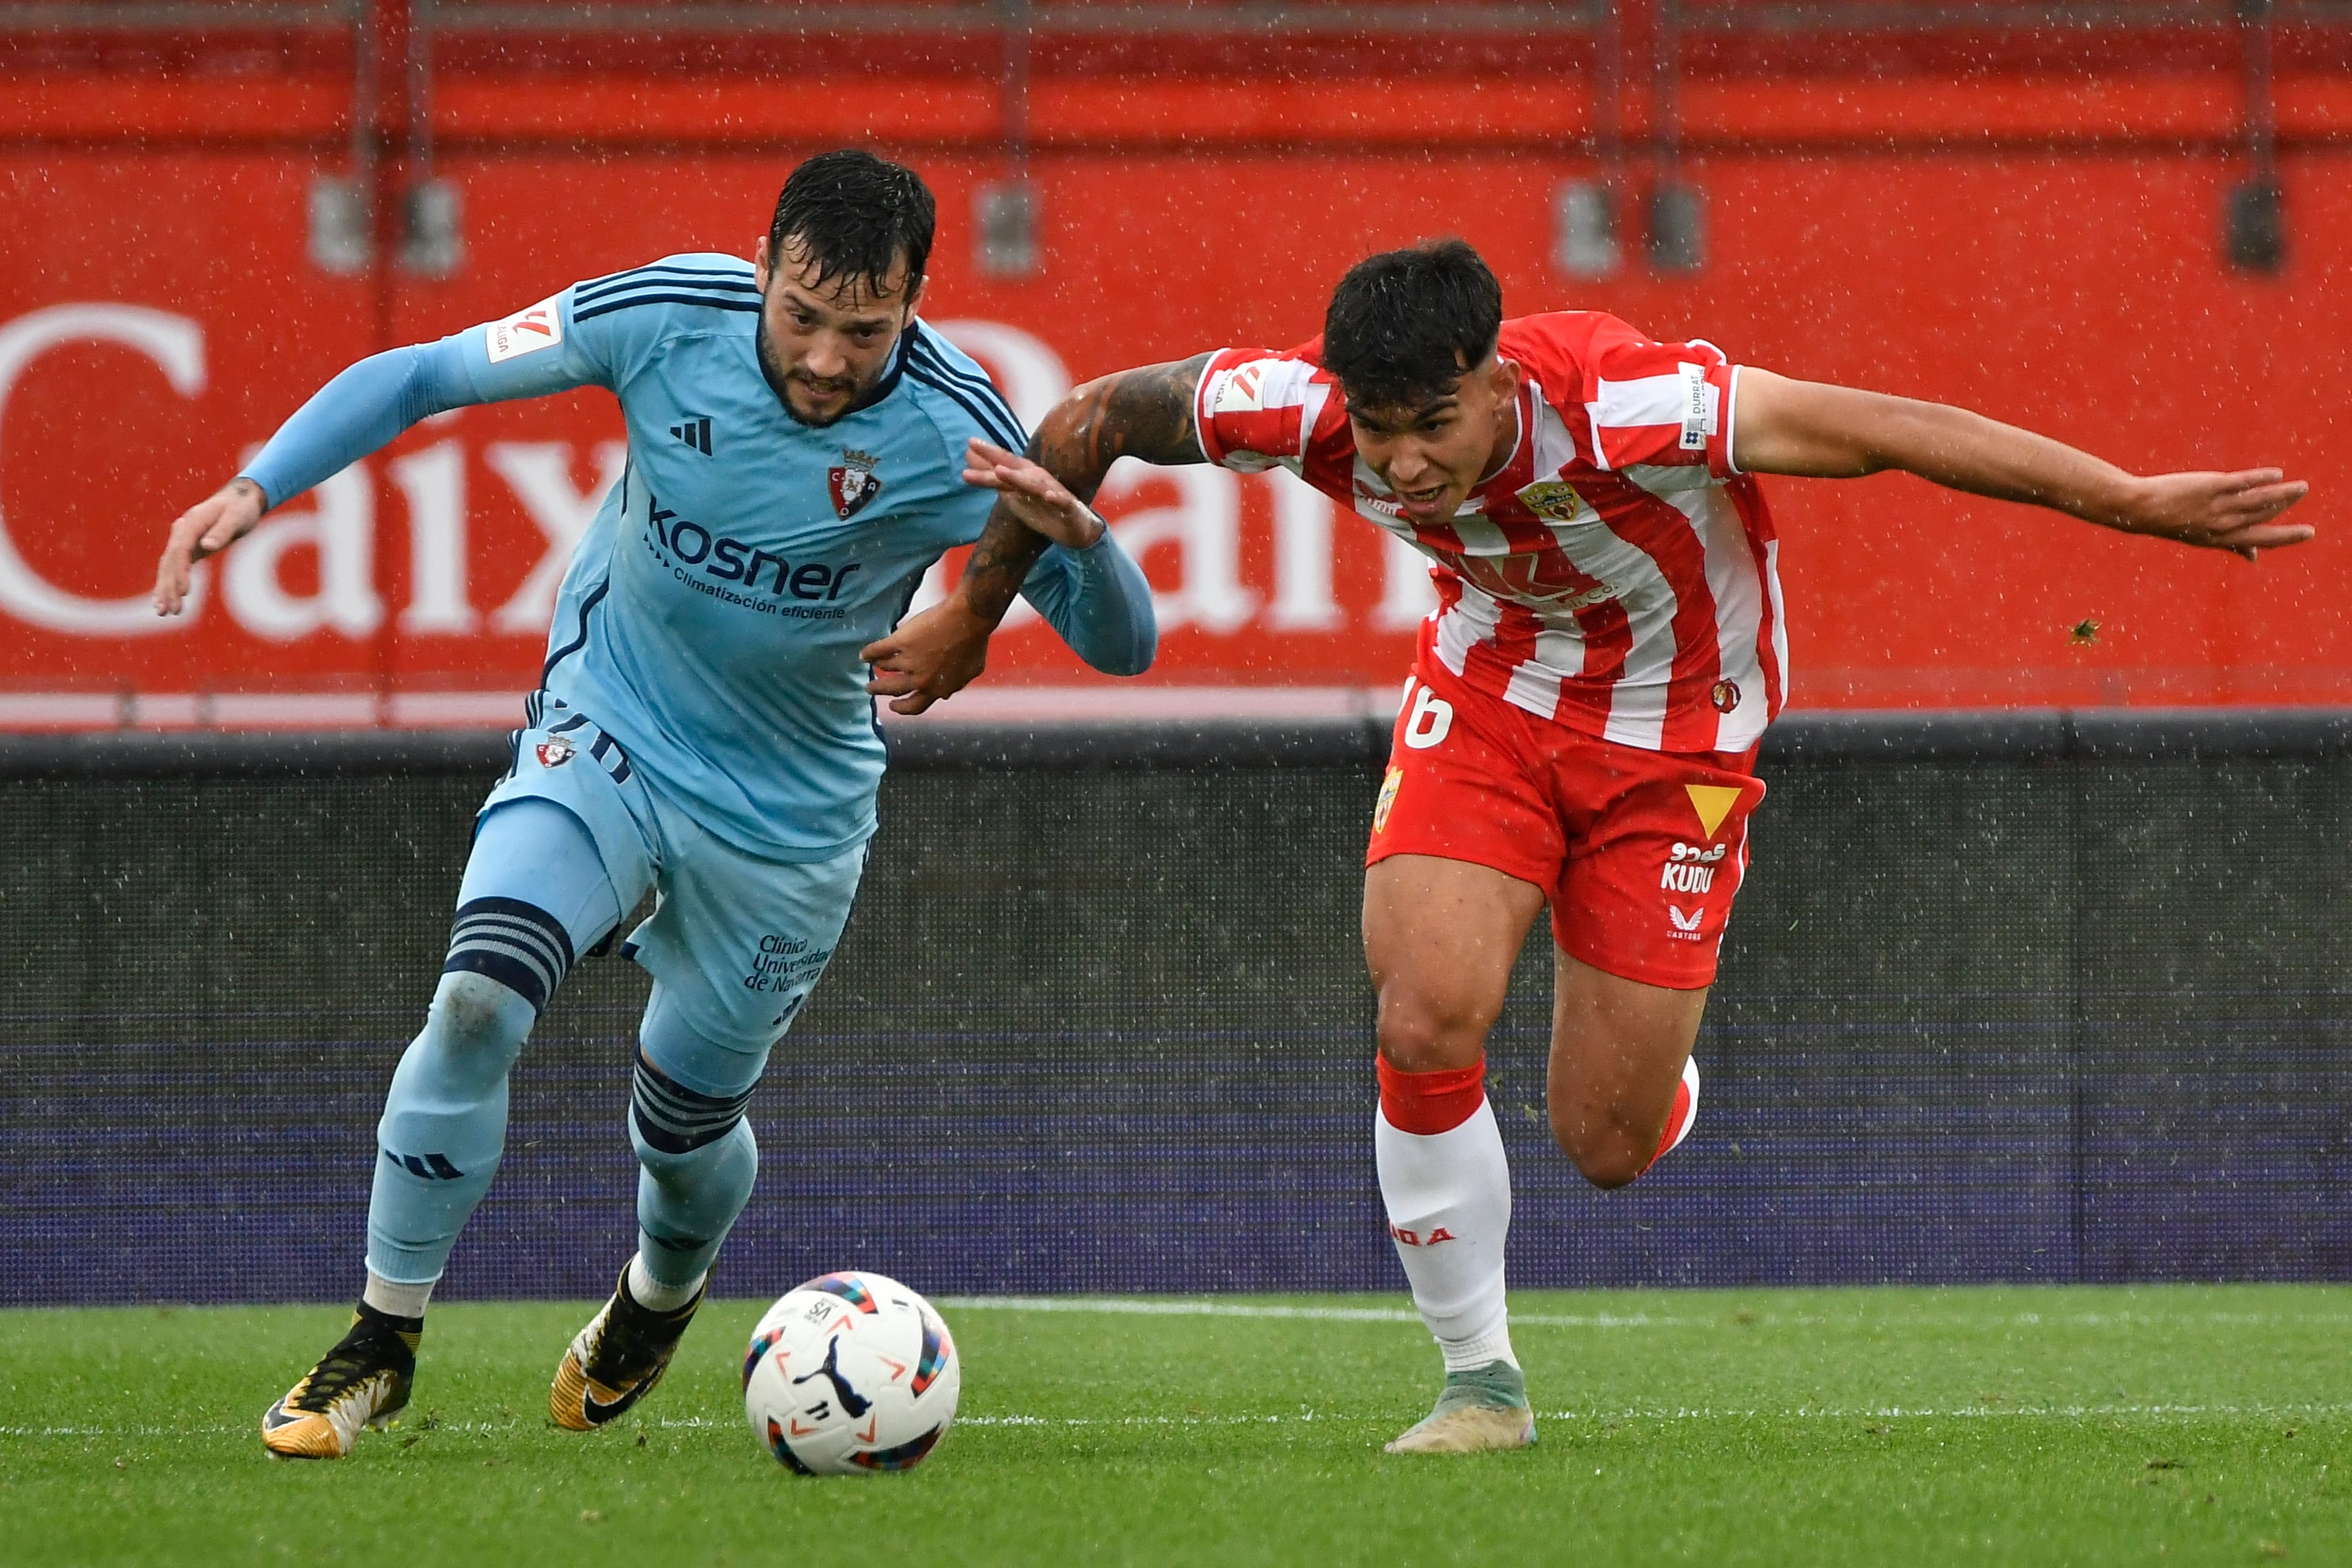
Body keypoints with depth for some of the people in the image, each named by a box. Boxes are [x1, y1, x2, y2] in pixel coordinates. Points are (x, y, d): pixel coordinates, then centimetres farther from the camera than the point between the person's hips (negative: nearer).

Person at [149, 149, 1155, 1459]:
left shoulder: (953, 432, -21)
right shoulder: (671, 316, -19)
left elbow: (1123, 646, -18)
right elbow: (419, 377, -9)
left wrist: (1078, 533, -40)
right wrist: (255, 491, -22)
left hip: (785, 817, 0)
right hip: (603, 735, 0)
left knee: (685, 1120, 12)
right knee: (480, 999, -24)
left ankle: (662, 1297, 49)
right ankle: (383, 1342, -8)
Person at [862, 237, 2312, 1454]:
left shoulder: (1623, 408, -38)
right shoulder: (1306, 409, -27)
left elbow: (1882, 431, -37)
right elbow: (1095, 422, -10)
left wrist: (2138, 503, -40)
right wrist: (977, 612, 1)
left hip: (1677, 731, -2)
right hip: (1490, 695, 2)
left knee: (1607, 1144, -1)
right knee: (1427, 1022, -20)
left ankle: (1655, 1075, 39)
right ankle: (1483, 1384, -1)